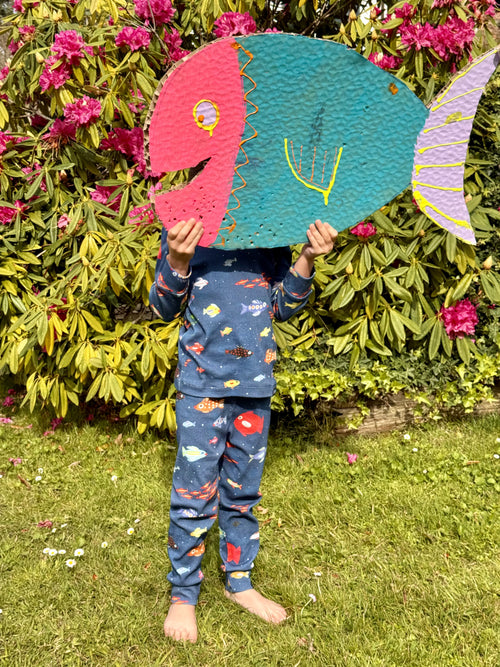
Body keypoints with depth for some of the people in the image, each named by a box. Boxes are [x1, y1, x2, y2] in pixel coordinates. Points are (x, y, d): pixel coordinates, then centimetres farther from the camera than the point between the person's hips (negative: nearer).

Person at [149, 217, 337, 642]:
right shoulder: (187, 225, -3)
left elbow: (284, 307, 8)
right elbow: (163, 308, -4)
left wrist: (307, 260, -8)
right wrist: (177, 261, -23)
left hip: (256, 382, 3)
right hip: (202, 383, -3)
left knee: (243, 492, 16)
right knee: (195, 494, 3)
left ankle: (239, 581, 35)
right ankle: (183, 594, 23)